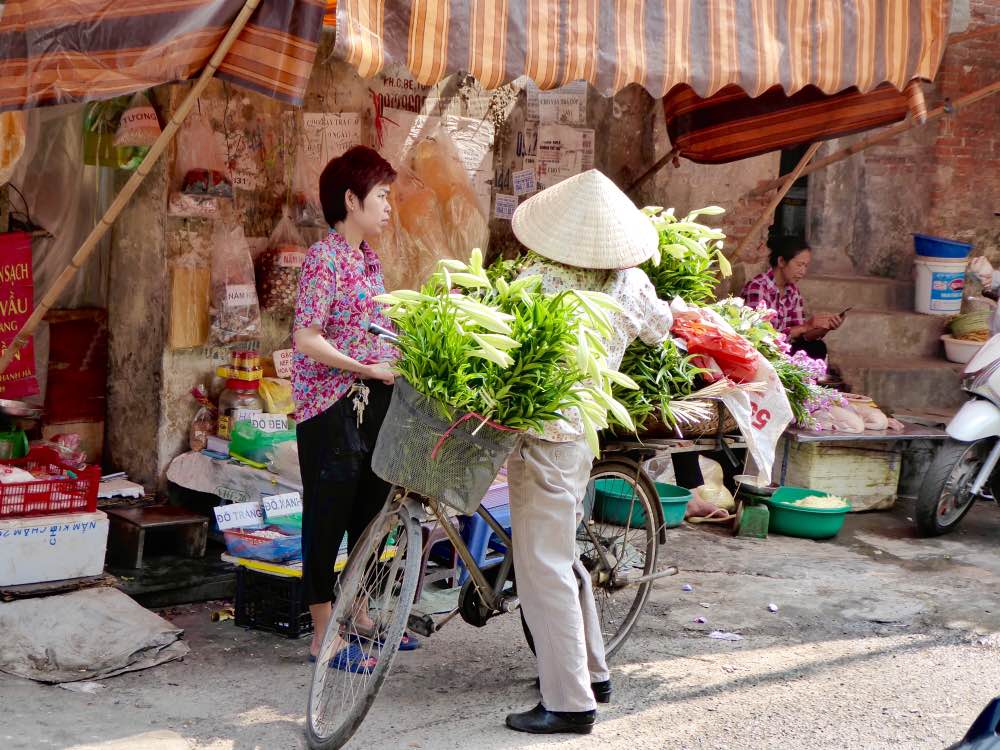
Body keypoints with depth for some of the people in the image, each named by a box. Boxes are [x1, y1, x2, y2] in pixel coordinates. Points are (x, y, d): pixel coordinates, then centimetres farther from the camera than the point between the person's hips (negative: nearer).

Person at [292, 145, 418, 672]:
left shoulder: (369, 258, 12)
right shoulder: (324, 259, -14)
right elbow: (306, 339, -19)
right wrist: (369, 368, -19)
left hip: (374, 402, 9)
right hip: (332, 406, -9)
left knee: (371, 508, 15)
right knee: (329, 516, 0)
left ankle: (361, 615, 30)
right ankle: (323, 637, 9)